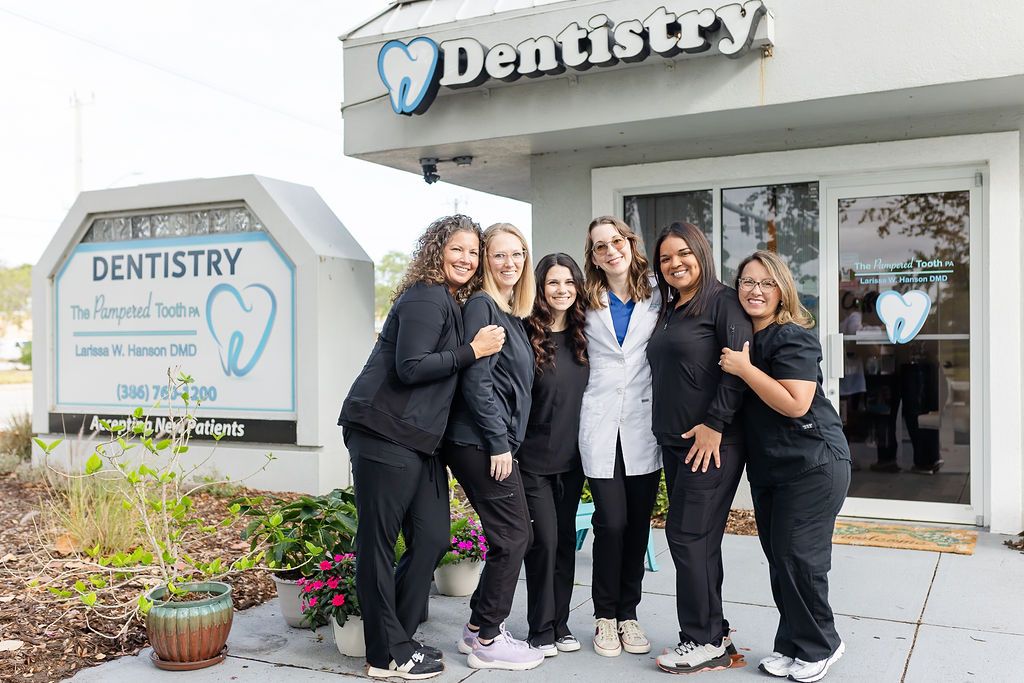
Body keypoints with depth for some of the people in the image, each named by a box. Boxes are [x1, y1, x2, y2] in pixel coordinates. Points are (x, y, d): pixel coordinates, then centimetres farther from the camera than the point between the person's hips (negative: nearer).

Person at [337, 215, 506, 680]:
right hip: (384, 434, -10)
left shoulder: (455, 303, 18)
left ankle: (398, 639, 24)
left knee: (432, 539, 10)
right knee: (378, 544, 1)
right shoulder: (427, 298, -11)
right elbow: (410, 368, -19)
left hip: (419, 440, 10)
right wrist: (473, 350, -15)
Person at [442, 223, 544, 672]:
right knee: (513, 537, -3)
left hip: (498, 442, 9)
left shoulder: (513, 314, 16)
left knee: (515, 537, 11)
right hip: (481, 443, -9)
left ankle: (479, 628, 23)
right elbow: (476, 380, -17)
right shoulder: (481, 306, -11)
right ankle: (487, 641, 9)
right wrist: (498, 442, -17)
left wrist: (505, 441, 15)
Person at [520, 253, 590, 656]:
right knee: (544, 539, -4)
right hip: (534, 456, -5)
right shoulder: (527, 335, -10)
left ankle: (560, 624, 22)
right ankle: (541, 630, 11)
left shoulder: (582, 336, 5)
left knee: (566, 539, 10)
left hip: (572, 456, 5)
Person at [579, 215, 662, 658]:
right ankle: (605, 615, 11)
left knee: (639, 524, 5)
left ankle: (628, 613, 21)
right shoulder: (589, 304, 6)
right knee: (612, 522, -6)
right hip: (601, 427, -1)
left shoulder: (656, 299, 5)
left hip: (644, 427, 1)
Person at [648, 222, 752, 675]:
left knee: (688, 535, -6)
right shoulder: (667, 312, 18)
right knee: (699, 540, 11)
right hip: (675, 443, 8)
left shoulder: (722, 301, -7)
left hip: (712, 442, -8)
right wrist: (666, 431, 16)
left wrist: (715, 424, -19)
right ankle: (713, 636, 20)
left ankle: (705, 641, 7)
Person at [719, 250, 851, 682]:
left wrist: (744, 368, -21)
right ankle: (791, 646, 25)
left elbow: (795, 403, -23)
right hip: (766, 468, 8)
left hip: (812, 466, -8)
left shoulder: (793, 338, -14)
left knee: (797, 558, -4)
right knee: (778, 560, 12)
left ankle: (818, 648, 16)